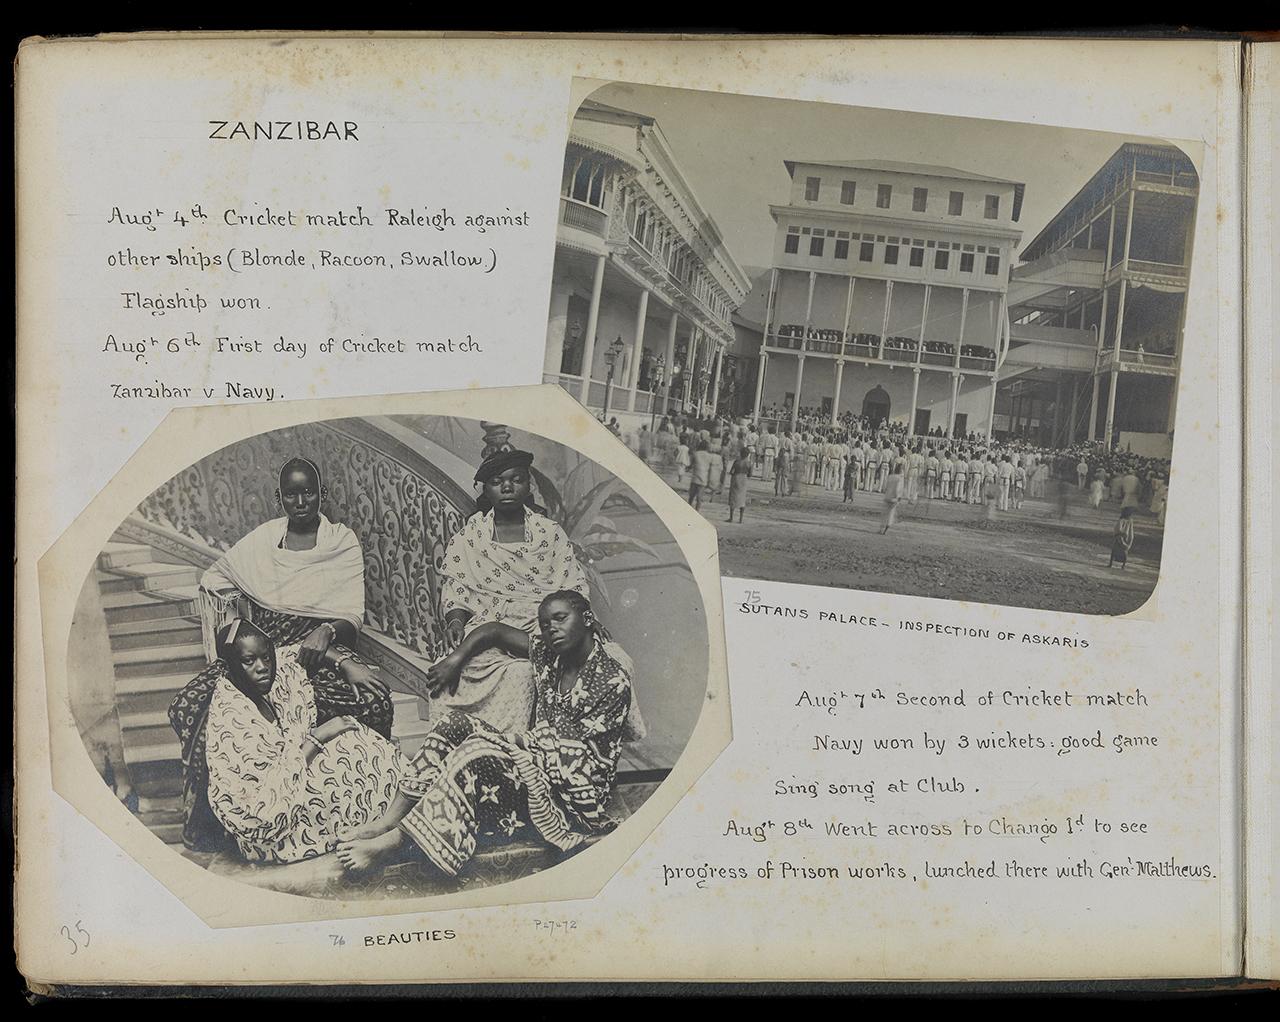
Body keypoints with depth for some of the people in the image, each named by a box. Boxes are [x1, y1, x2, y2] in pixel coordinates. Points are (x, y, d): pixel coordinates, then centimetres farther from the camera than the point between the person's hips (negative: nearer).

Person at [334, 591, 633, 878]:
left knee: (480, 752, -29)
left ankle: (395, 841, -30)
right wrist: (457, 658, 9)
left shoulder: (613, 678, -14)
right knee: (456, 725, -10)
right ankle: (387, 822, -17)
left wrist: (515, 739, -12)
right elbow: (496, 631, 23)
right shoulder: (547, 654, 8)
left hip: (575, 796, -8)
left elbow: (575, 753, -16)